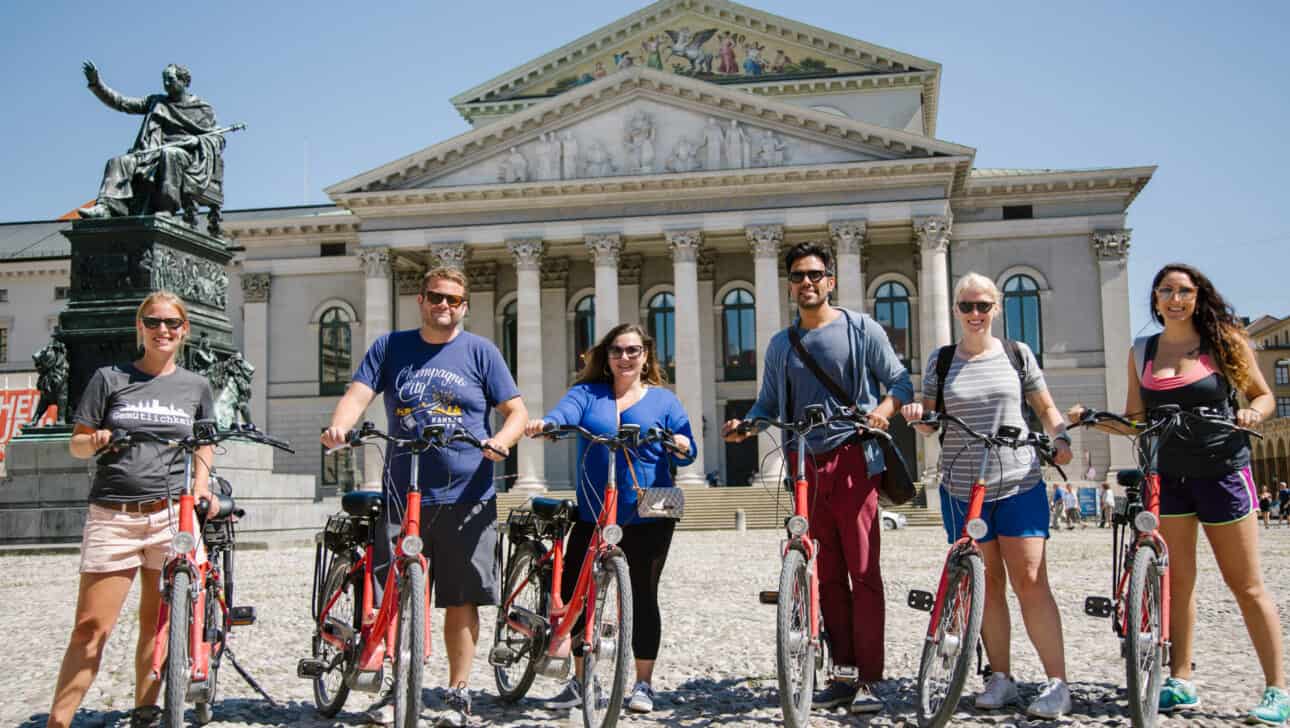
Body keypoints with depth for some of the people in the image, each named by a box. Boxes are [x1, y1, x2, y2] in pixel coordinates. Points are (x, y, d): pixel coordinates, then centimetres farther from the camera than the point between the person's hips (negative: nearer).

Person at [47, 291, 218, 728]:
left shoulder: (195, 386, 11)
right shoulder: (110, 378, 6)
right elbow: (76, 444, 7)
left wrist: (201, 489, 2)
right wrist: (94, 442, -15)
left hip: (171, 516, 1)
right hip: (112, 516, -1)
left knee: (156, 625, 7)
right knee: (90, 629, -5)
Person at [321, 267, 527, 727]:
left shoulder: (480, 351, 5)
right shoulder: (390, 347, 9)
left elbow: (517, 411, 2)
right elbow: (357, 395, -2)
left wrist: (501, 441, -19)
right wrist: (338, 427, -23)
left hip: (466, 498, -1)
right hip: (403, 495, 1)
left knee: (460, 600, 4)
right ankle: (396, 691, 19)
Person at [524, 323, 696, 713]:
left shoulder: (663, 400, 9)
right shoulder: (587, 393, 10)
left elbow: (687, 450, 8)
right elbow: (565, 411, -12)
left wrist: (681, 446, -17)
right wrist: (543, 423, -35)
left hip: (647, 517, -1)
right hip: (592, 516, 2)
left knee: (643, 597, 4)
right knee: (572, 594, 0)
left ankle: (643, 683, 19)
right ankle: (580, 682, 18)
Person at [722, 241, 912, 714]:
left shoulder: (861, 329, 4)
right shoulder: (780, 344, 16)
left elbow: (900, 381, 4)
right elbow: (768, 405, 17)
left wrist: (885, 408, -17)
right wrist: (744, 426, -4)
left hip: (853, 462, -4)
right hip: (807, 467, 5)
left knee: (863, 573, -7)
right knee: (827, 577, 8)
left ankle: (869, 680, -2)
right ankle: (843, 673, 16)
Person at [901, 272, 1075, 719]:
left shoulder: (1017, 354, 6)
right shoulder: (940, 361, 8)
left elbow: (1045, 407, 11)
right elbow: (929, 424, 9)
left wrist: (1061, 438, -8)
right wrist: (917, 416, -13)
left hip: (1020, 483, -1)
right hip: (962, 489, 2)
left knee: (1030, 581, -7)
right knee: (986, 584, 6)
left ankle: (1057, 684, -1)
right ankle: (1001, 679, 16)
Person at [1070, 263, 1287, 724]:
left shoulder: (1225, 340, -2)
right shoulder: (1142, 352, 6)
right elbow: (1135, 422, 10)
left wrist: (1253, 412, -16)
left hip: (1222, 473, -3)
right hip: (1168, 476, 3)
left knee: (1246, 585, 1)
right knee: (1177, 582, 6)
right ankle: (1180, 683, 13)